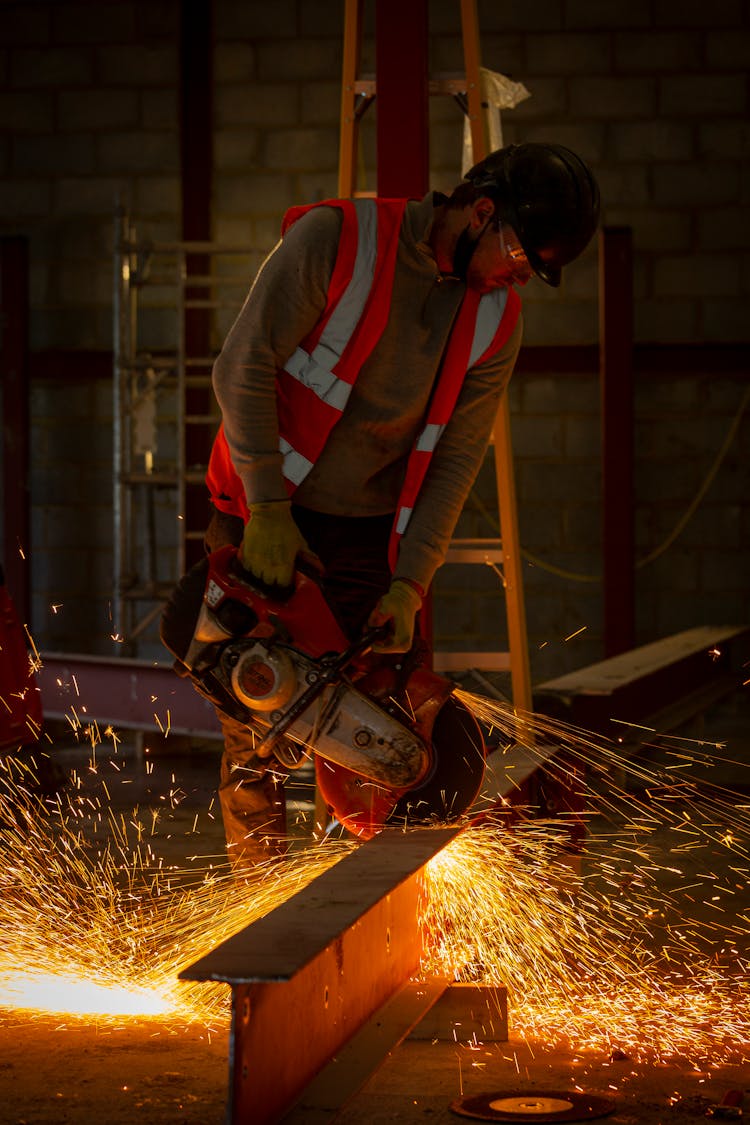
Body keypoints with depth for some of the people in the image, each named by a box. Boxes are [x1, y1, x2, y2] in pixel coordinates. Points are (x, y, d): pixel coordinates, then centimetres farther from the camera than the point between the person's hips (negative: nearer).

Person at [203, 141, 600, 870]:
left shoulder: (496, 321, -4)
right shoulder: (336, 239, -16)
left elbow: (456, 459, -3)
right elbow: (243, 368, -17)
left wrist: (411, 582, -12)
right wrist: (267, 508, -18)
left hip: (366, 531, 3)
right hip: (262, 511, -3)